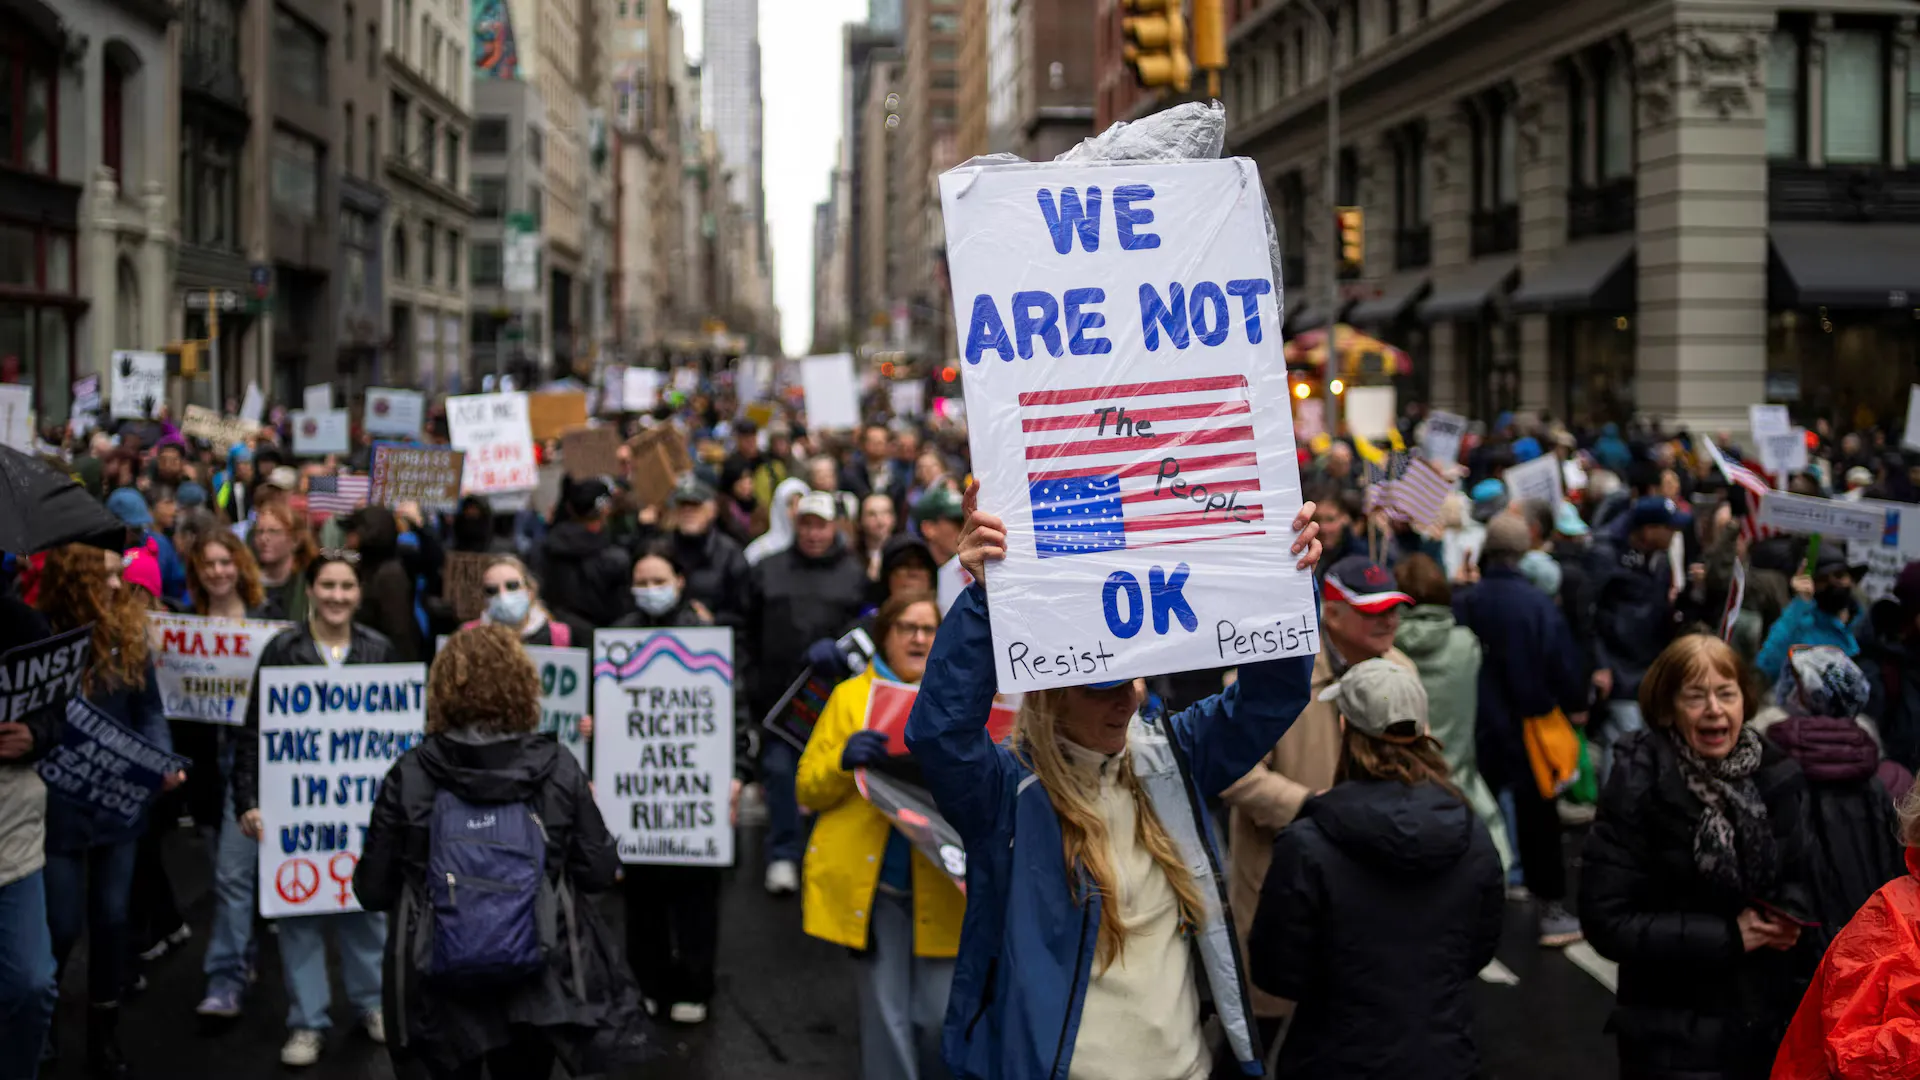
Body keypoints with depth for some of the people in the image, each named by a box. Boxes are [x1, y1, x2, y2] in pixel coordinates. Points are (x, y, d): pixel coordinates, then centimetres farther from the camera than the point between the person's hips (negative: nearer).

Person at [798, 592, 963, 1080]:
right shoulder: (850, 696, 8)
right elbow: (809, 789, 3)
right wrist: (843, 762, -16)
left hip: (939, 883, 1)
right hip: (873, 880, -1)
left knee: (940, 1016, -1)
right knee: (887, 1014, 1)